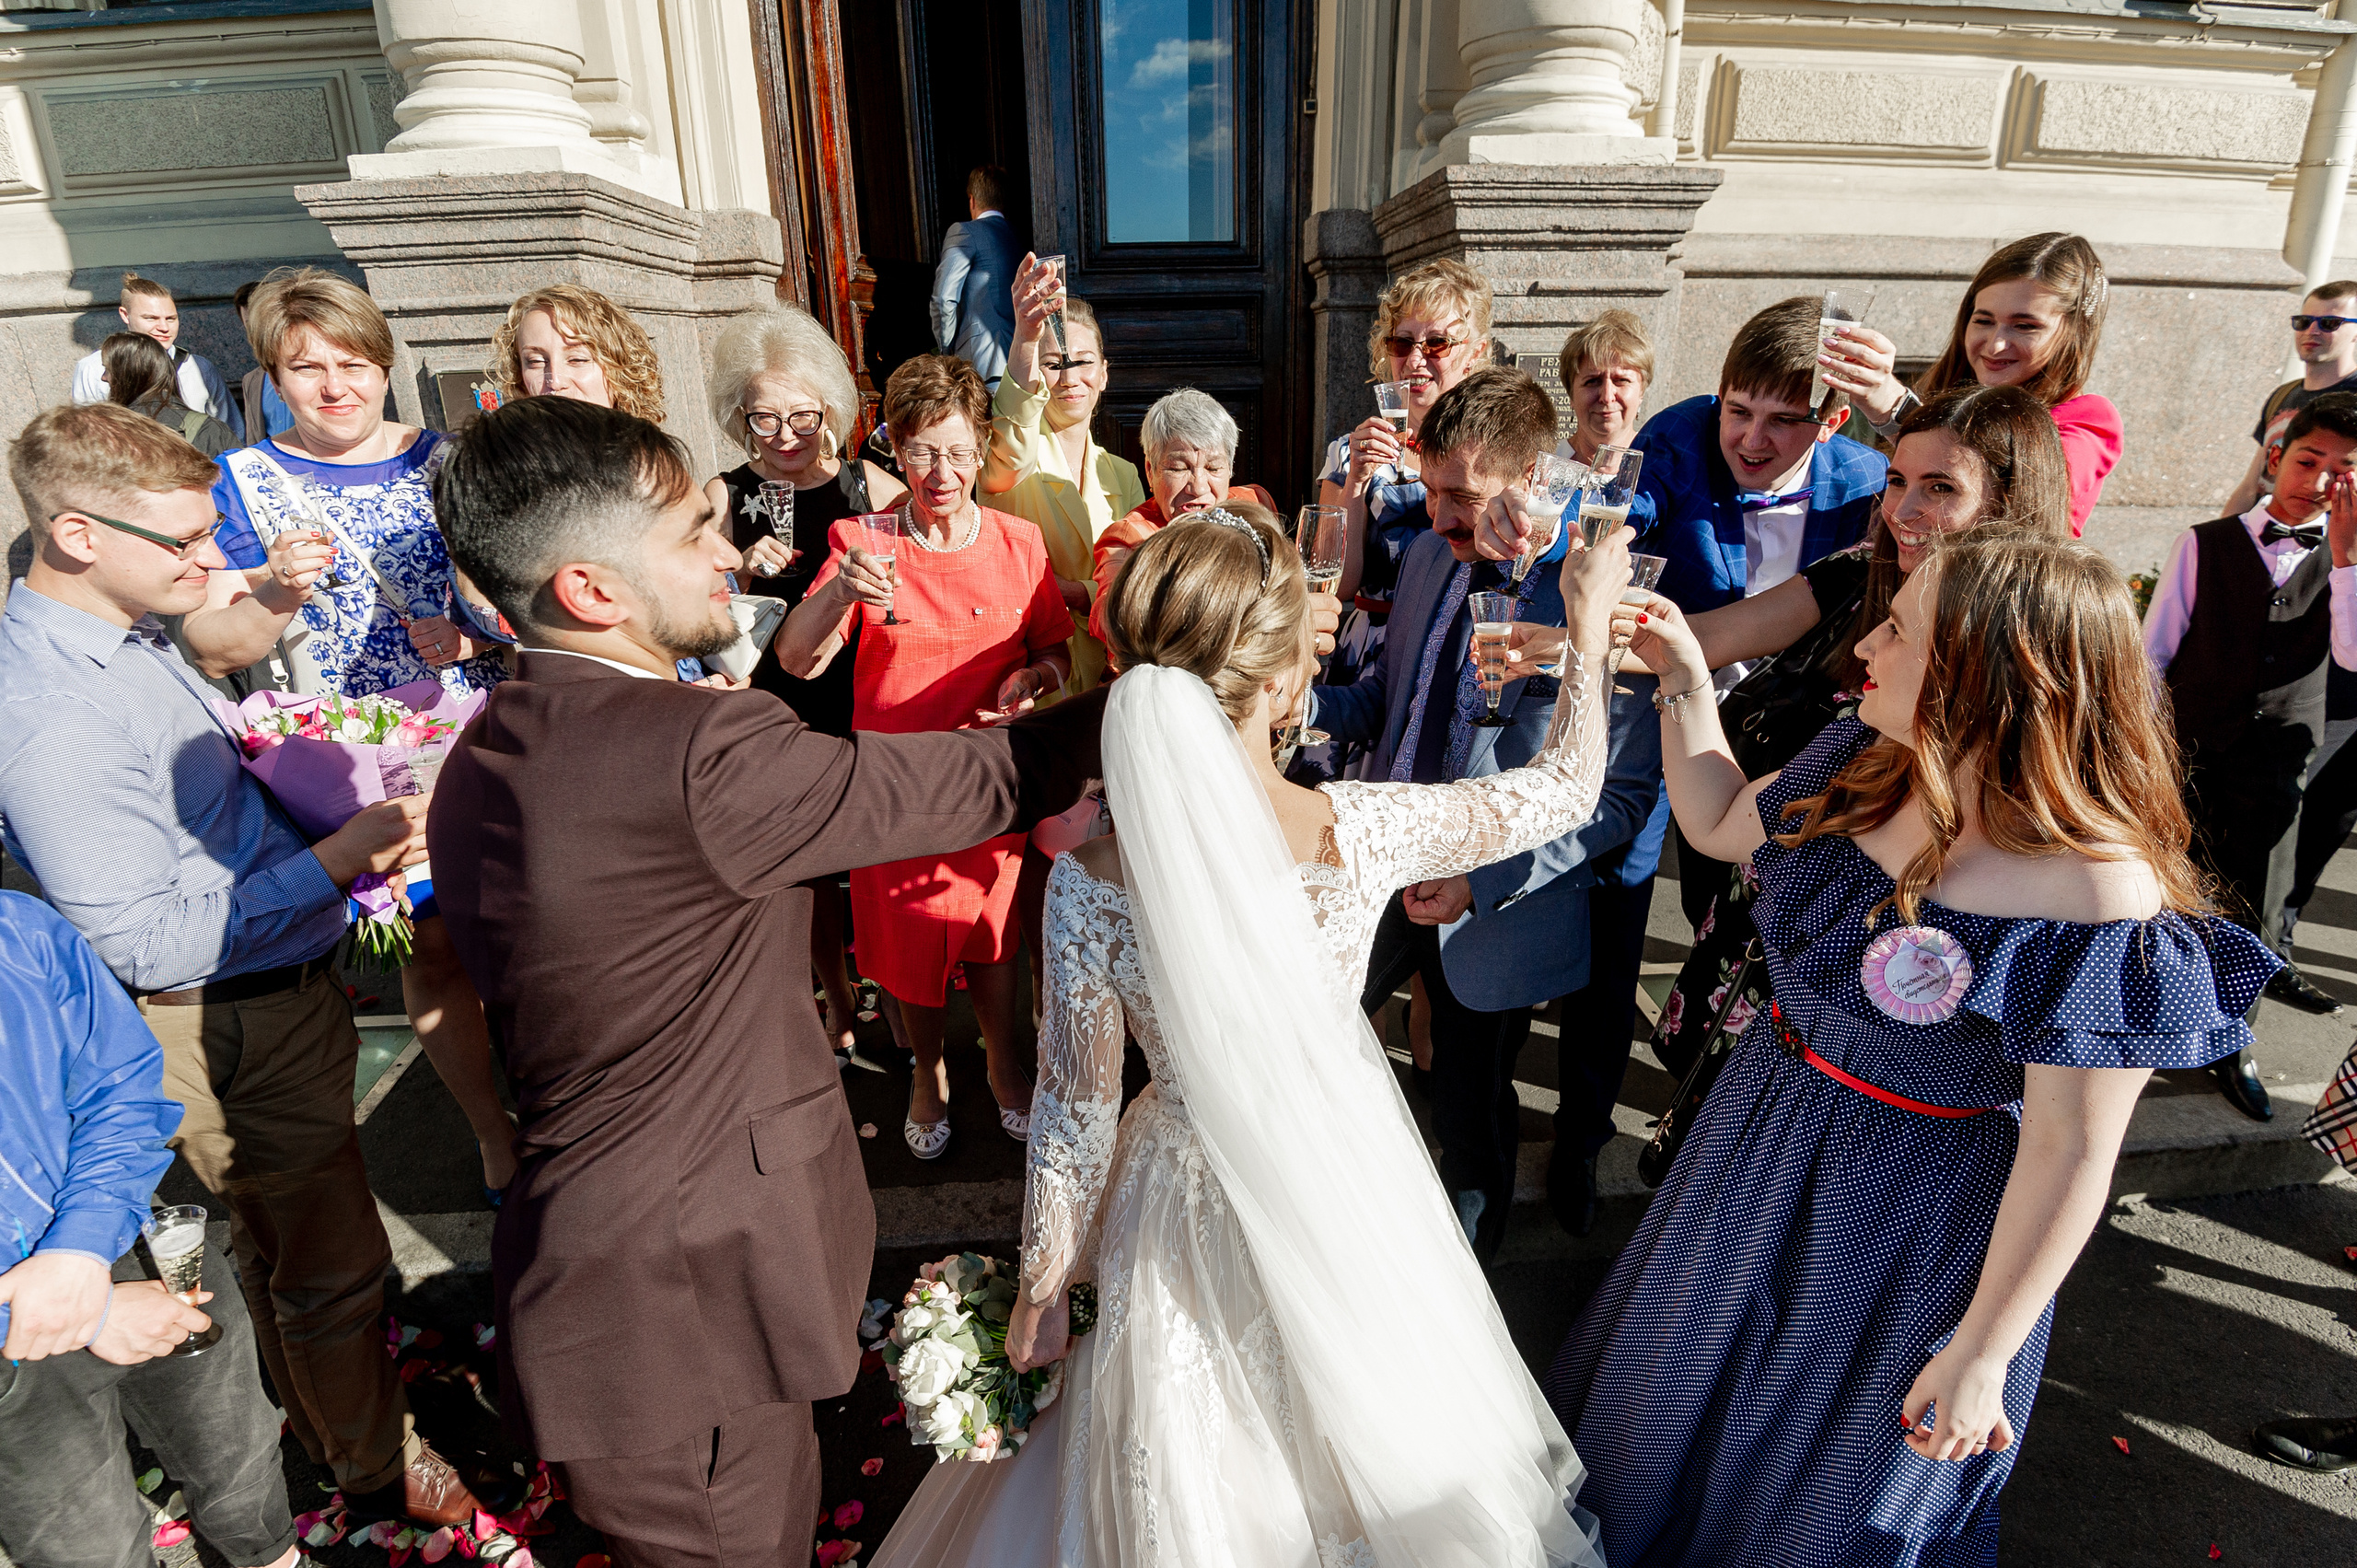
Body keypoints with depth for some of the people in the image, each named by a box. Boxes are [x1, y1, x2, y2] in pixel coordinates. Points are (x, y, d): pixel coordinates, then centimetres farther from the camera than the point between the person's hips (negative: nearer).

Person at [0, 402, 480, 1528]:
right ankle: (378, 1472, 34)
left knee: (282, 1248, 28)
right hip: (237, 1033, -10)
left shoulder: (122, 635, 2)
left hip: (274, 1000, 10)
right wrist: (340, 855, -25)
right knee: (332, 1265, 10)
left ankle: (317, 1418, 51)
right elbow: (154, 941, -27)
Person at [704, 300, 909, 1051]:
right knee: (809, 865, 11)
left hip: (866, 705, 0)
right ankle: (839, 1000, 34)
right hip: (780, 710, 0)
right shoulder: (726, 497, -2)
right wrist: (742, 575, -16)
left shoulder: (871, 484, -3)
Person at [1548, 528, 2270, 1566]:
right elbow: (1720, 826, 8)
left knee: (1828, 1484, 21)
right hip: (1760, 1147, 7)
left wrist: (1977, 1359, -16)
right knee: (1679, 1400, 30)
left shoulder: (2101, 900, -30)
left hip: (1914, 1215, -6)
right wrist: (1685, 679, -1)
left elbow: (2069, 1154, -24)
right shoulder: (1864, 765, -10)